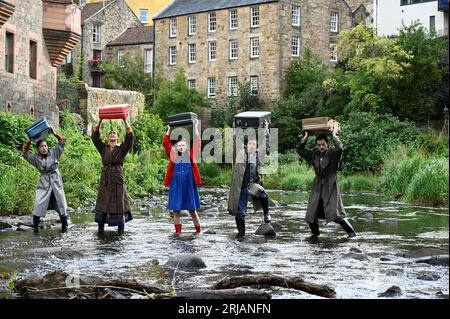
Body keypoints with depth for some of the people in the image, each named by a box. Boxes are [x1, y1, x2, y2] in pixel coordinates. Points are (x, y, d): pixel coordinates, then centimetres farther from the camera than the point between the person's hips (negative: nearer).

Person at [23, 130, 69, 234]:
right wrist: (29, 141, -17)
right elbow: (25, 154, -6)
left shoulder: (54, 152, -4)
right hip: (44, 182, 0)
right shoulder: (36, 158, -3)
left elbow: (62, 143, -2)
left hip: (56, 180, 0)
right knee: (39, 205, -7)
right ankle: (35, 227, 0)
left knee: (61, 203, 6)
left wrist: (54, 134, -15)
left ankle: (64, 225, 18)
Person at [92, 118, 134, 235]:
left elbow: (130, 136, -6)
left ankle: (121, 228, 14)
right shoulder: (103, 148, 9)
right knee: (102, 205, 1)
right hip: (105, 180, 1)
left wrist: (125, 120, -8)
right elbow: (95, 136, 1)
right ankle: (101, 229, 8)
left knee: (120, 204, 2)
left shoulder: (122, 149, 5)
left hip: (118, 179, -1)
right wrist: (100, 120, -5)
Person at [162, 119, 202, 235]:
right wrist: (169, 130, -4)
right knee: (176, 209, 2)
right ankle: (178, 230, 9)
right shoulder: (173, 155, 5)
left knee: (192, 210, 5)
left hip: (189, 185, -1)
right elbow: (166, 142, 0)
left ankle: (198, 230, 17)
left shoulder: (190, 155, 3)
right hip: (176, 185, 1)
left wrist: (195, 127, -8)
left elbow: (197, 142, -5)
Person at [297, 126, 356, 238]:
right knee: (311, 215, 8)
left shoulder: (333, 154, -8)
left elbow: (340, 148, -28)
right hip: (317, 186, 5)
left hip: (330, 187, -5)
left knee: (335, 214, -15)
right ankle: (315, 233, 31)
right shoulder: (313, 154, 7)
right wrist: (306, 137, -1)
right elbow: (300, 150, 6)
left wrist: (334, 135, -19)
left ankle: (351, 232, -6)